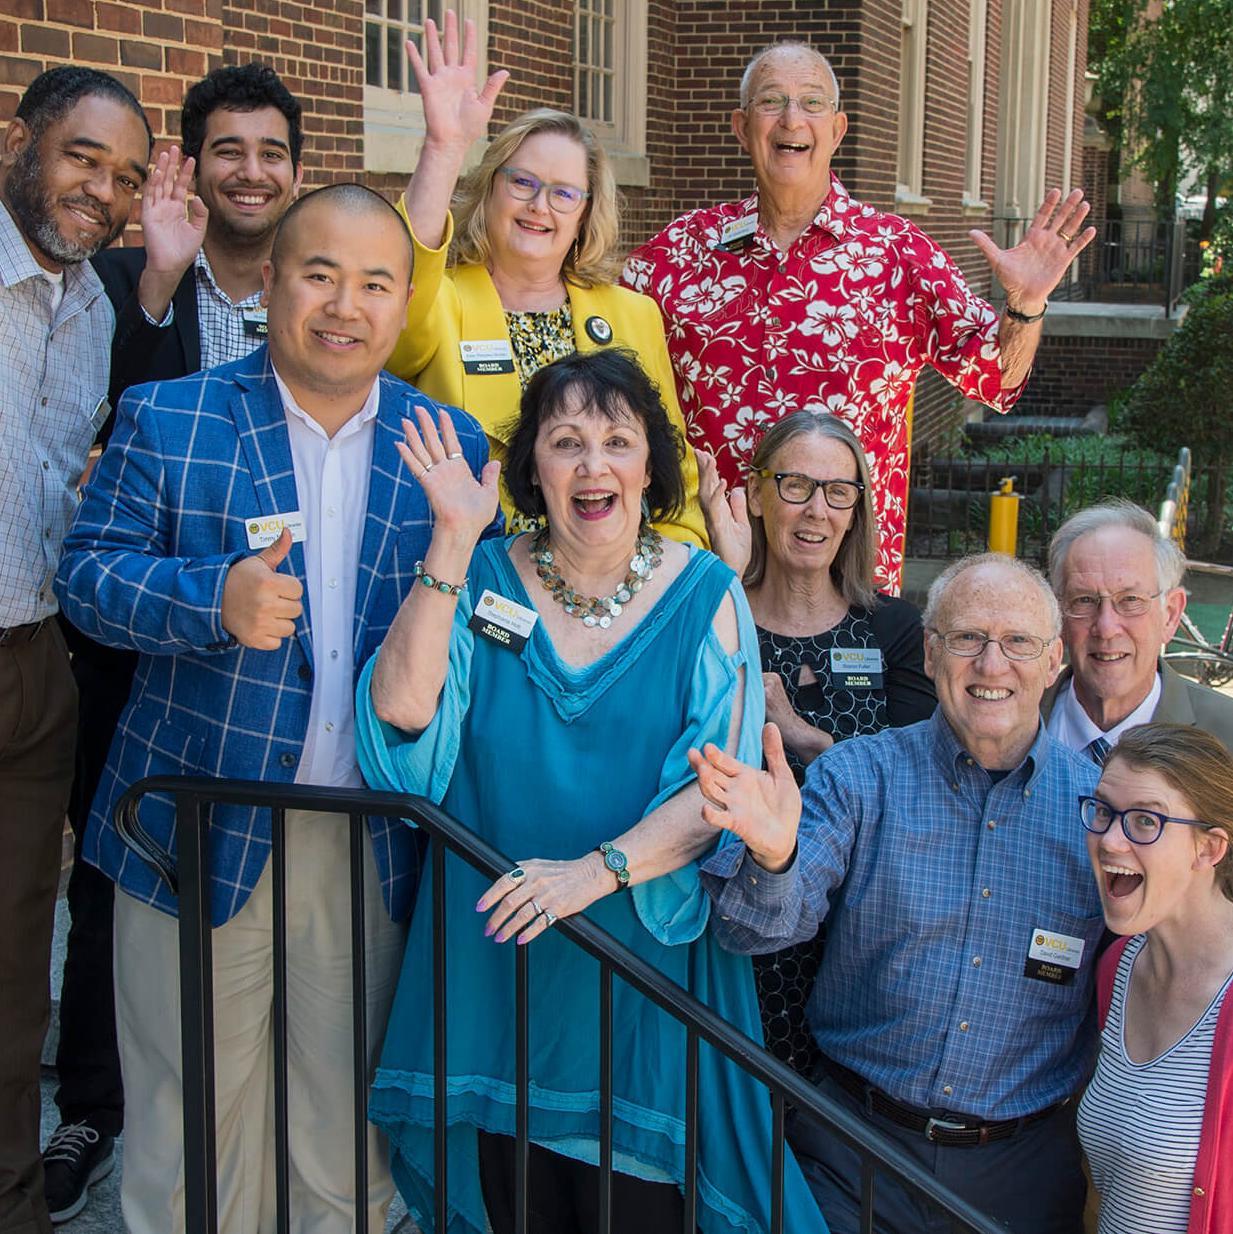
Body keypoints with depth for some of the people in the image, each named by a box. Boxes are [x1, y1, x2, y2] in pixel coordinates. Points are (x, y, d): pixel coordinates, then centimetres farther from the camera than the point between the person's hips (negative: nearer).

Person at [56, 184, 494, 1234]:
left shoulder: (451, 446, 5)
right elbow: (88, 575, -4)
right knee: (193, 1113, 10)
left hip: (374, 850, 2)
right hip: (204, 829, -1)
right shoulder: (166, 420, -1)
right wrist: (213, 599, -21)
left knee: (348, 1121, 14)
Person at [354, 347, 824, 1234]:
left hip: (645, 964, -1)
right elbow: (403, 715, -15)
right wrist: (452, 543, -18)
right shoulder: (485, 581, 2)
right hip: (496, 967, 1)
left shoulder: (706, 597, -2)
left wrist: (599, 870, -25)